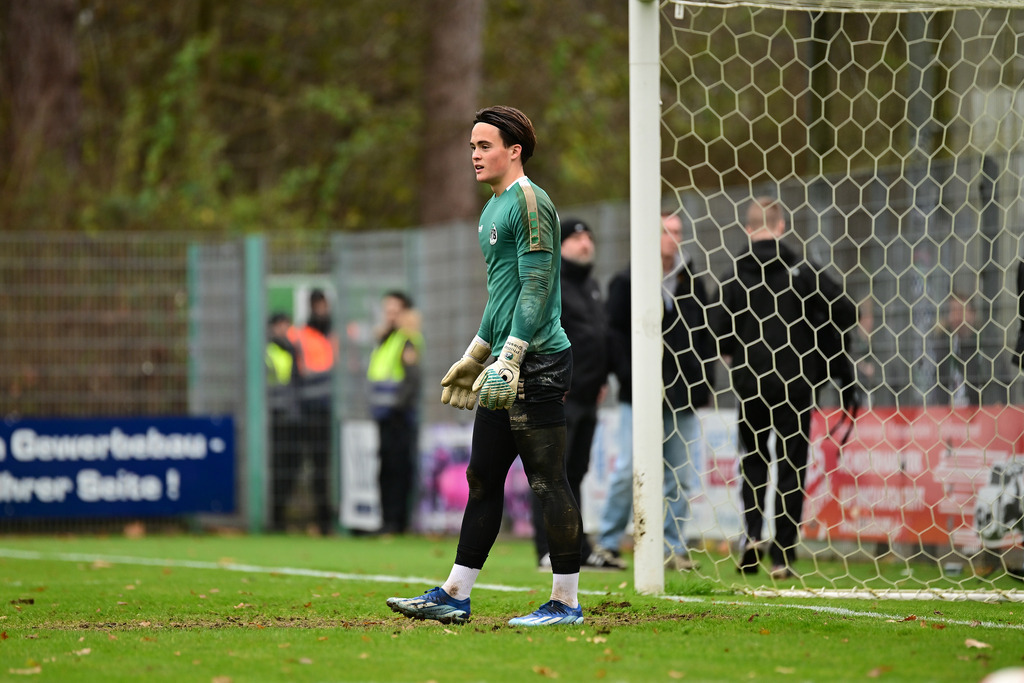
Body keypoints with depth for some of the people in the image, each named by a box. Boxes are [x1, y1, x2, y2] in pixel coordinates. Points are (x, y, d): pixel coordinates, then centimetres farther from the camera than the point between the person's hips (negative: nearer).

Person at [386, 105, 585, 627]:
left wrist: (510, 357, -22)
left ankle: (566, 602, -3)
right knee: (482, 478, 11)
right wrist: (474, 358, 29)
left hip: (537, 361, -10)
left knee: (548, 481, -7)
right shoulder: (493, 208, 19)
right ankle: (455, 597, 15)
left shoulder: (529, 202, -11)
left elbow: (536, 286, -17)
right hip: (507, 367, 10)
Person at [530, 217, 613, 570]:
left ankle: (579, 549, 16)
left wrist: (602, 380, 18)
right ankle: (548, 550, -8)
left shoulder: (592, 287, 20)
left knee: (575, 474, 12)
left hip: (587, 397, 9)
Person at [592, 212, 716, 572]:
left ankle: (675, 547, 9)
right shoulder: (627, 282, 1)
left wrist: (704, 381, 8)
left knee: (682, 475, 3)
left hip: (683, 397, 4)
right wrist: (628, 376, -12)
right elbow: (616, 333, -2)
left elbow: (705, 336, 17)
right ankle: (608, 541, 6)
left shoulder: (693, 285, 14)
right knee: (629, 470, -5)